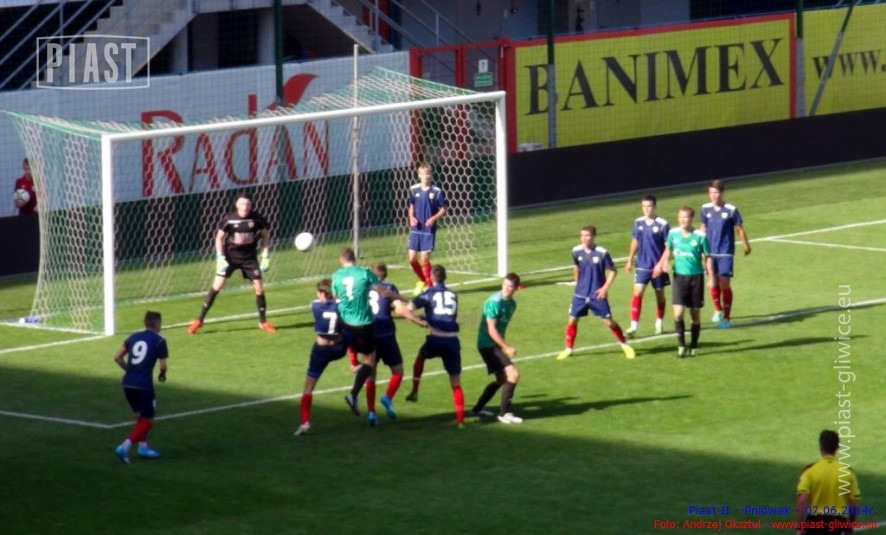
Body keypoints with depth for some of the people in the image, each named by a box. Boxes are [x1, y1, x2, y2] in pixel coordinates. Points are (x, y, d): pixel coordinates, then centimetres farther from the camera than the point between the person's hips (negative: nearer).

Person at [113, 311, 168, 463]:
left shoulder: (133, 337, 13)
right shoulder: (159, 341, -3)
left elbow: (117, 357, 10)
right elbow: (163, 365, -6)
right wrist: (162, 375, 16)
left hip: (128, 383, 6)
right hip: (143, 385, -6)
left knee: (142, 416, 26)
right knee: (148, 421, 5)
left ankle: (143, 447, 27)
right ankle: (125, 447, -11)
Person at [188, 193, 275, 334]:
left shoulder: (257, 218, -11)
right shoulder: (229, 219, -14)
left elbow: (265, 235, 4)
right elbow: (219, 237, -2)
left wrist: (266, 256, -1)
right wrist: (220, 258, -10)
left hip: (249, 257, 1)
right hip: (230, 255, -1)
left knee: (259, 288, -4)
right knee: (217, 286, -7)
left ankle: (263, 322, 15)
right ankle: (199, 320, 0)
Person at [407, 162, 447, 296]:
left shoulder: (437, 192, -8)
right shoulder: (413, 190, 2)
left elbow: (443, 209, 0)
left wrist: (433, 218, -16)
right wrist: (411, 218, -3)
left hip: (429, 230, -4)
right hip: (415, 229, 4)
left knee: (424, 258, -6)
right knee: (412, 258, 2)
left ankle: (429, 285, 10)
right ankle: (422, 281, 27)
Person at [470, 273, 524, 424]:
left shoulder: (512, 304, 7)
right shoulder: (494, 302, -20)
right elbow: (491, 330, -23)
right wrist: (507, 347, -24)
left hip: (496, 345, 9)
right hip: (488, 344, -9)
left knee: (501, 379, 20)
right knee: (513, 374, -16)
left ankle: (478, 409, 32)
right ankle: (504, 413, -10)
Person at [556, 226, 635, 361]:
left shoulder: (602, 253, -16)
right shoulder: (576, 251, -5)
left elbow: (613, 271, -7)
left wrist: (605, 287, -14)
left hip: (597, 295, -3)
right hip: (580, 294, 3)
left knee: (608, 321, 1)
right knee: (572, 320, 0)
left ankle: (625, 344, 20)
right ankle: (568, 349, 15)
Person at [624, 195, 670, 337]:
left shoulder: (662, 224, -12)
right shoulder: (638, 223, 1)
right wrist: (630, 261, 14)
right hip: (642, 266, 3)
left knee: (659, 294, 12)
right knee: (637, 293, -8)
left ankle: (659, 324, 29)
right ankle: (634, 326, -10)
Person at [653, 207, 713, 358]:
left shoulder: (700, 236, -10)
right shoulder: (673, 234, -1)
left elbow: (707, 258, -4)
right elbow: (668, 250, 18)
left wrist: (711, 278, -8)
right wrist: (663, 263, 4)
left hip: (696, 277, -1)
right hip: (679, 277, 1)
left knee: (695, 314, 7)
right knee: (678, 313, -13)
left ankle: (694, 347, 21)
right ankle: (681, 344, 2)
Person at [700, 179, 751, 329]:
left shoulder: (731, 210, -11)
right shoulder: (705, 209, 0)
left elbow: (740, 228, 1)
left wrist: (747, 245, 12)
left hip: (726, 253, -3)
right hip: (711, 253, 3)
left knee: (725, 285, -6)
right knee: (713, 284, 8)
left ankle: (726, 318, 1)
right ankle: (718, 310, 33)